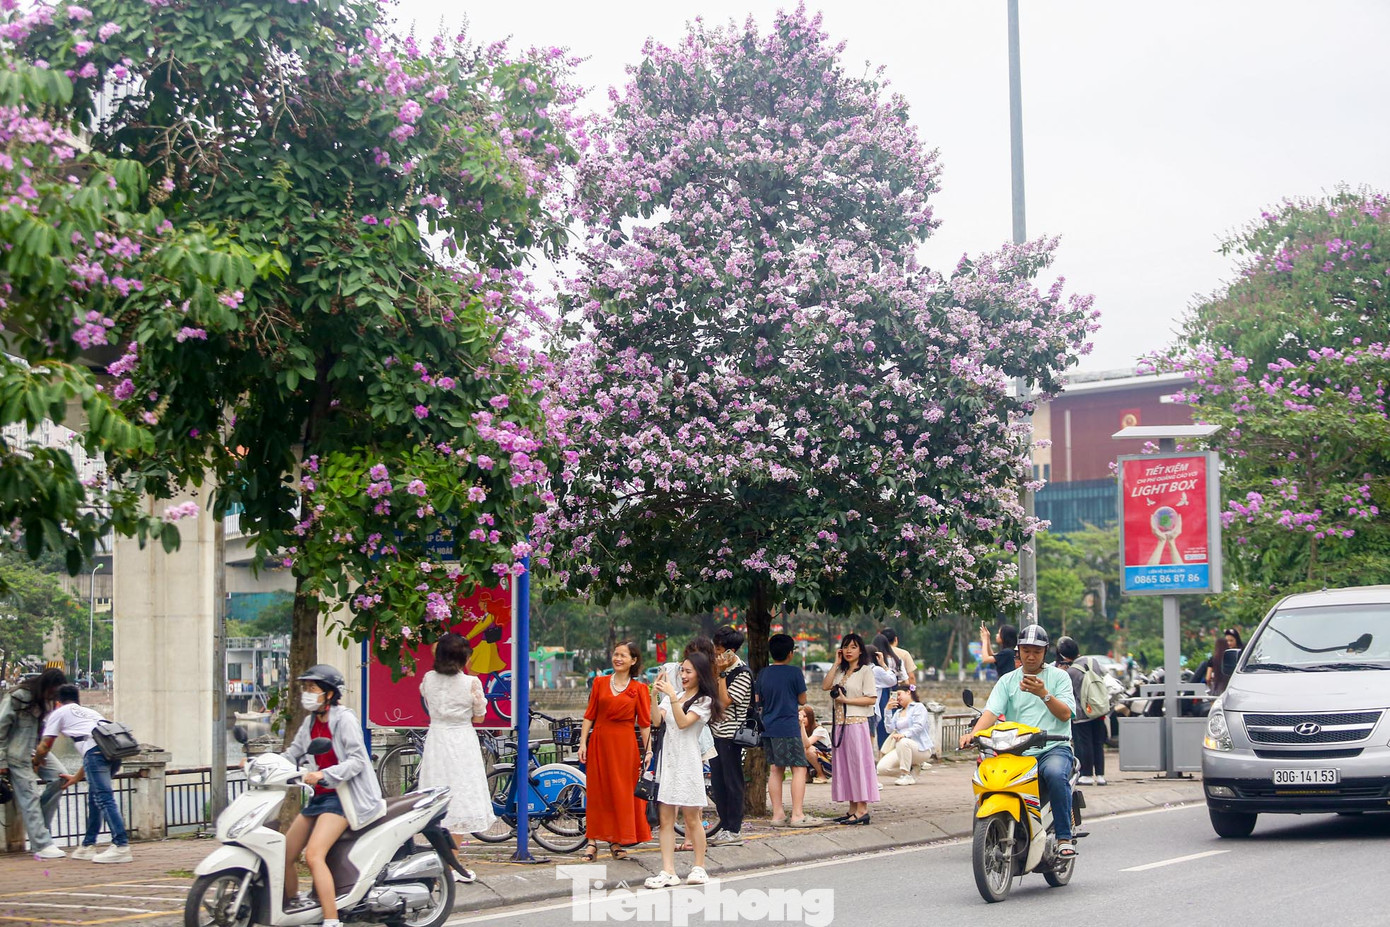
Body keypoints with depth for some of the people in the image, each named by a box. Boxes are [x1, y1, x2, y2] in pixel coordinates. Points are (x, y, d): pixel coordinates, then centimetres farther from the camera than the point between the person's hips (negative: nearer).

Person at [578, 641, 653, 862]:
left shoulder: (639, 689, 3)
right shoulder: (600, 683, 8)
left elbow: (645, 723, 1)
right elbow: (589, 715, 7)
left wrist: (648, 751, -5)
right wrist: (583, 742, 0)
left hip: (625, 744, -1)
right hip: (599, 741, 1)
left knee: (623, 792, 1)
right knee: (596, 792, 2)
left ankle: (617, 842, 10)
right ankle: (593, 841, 5)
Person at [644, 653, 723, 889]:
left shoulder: (704, 701, -1)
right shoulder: (673, 695, 14)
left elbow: (683, 722, -17)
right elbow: (657, 719, -1)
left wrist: (672, 696, -23)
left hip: (687, 762, -5)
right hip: (667, 759, 5)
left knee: (691, 819, 2)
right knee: (665, 819, 0)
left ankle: (699, 867, 14)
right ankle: (668, 872, 0)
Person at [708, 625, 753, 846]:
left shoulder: (742, 673, -13)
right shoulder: (722, 668, 11)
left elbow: (725, 701, -19)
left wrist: (721, 674, -19)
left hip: (731, 735, -8)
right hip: (717, 732, 8)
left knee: (732, 782, -3)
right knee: (717, 783, 10)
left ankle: (734, 830, 3)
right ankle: (725, 826, 18)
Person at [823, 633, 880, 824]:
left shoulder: (865, 671, -3)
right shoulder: (840, 671, 18)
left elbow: (872, 699, -11)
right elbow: (825, 686, 3)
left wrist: (846, 700, -12)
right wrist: (836, 663, 4)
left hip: (857, 723, -7)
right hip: (840, 724, 7)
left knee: (858, 763, -8)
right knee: (844, 765, 7)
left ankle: (862, 809, -7)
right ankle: (853, 809, 11)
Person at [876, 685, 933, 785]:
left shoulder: (918, 707, 2)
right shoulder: (898, 712, 22)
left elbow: (918, 726, -16)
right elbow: (890, 729, 8)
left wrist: (904, 734, -32)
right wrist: (888, 710, 3)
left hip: (920, 749, -6)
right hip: (901, 748, 6)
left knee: (903, 742, -41)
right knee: (882, 767, -16)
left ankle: (907, 776, -27)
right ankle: (911, 768, 5)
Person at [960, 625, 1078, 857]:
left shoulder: (1058, 676, 9)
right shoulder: (1007, 681, 15)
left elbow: (1065, 714, -2)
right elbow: (992, 711, 0)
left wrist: (1044, 694, -19)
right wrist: (973, 733, -19)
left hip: (1054, 748, -2)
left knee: (1056, 774, -36)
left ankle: (1064, 837, -25)